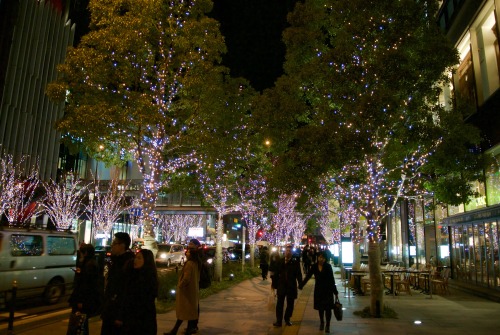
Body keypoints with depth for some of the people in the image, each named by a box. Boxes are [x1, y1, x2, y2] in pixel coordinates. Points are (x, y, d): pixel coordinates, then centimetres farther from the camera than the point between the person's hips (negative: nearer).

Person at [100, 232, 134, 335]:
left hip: (118, 314, -8)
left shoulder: (129, 264, -18)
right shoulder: (116, 261, 10)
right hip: (109, 312, 8)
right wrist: (104, 310, 16)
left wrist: (121, 316, -21)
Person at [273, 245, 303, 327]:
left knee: (290, 304, 11)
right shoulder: (280, 261, 1)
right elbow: (277, 273, 2)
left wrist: (300, 283, -13)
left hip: (291, 286, 0)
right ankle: (279, 321, 7)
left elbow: (298, 274, -5)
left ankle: (287, 319, 27)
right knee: (279, 304, 1)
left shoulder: (295, 262, -4)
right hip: (281, 286, 0)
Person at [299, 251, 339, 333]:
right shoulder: (314, 266, -6)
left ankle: (327, 325, 15)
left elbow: (332, 279, -8)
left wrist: (335, 292, -7)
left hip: (328, 289, -2)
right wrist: (301, 285, -2)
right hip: (318, 289, 2)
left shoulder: (328, 266, -11)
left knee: (328, 308, -1)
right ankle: (321, 322, 31)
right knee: (320, 307, 10)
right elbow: (308, 276, 1)